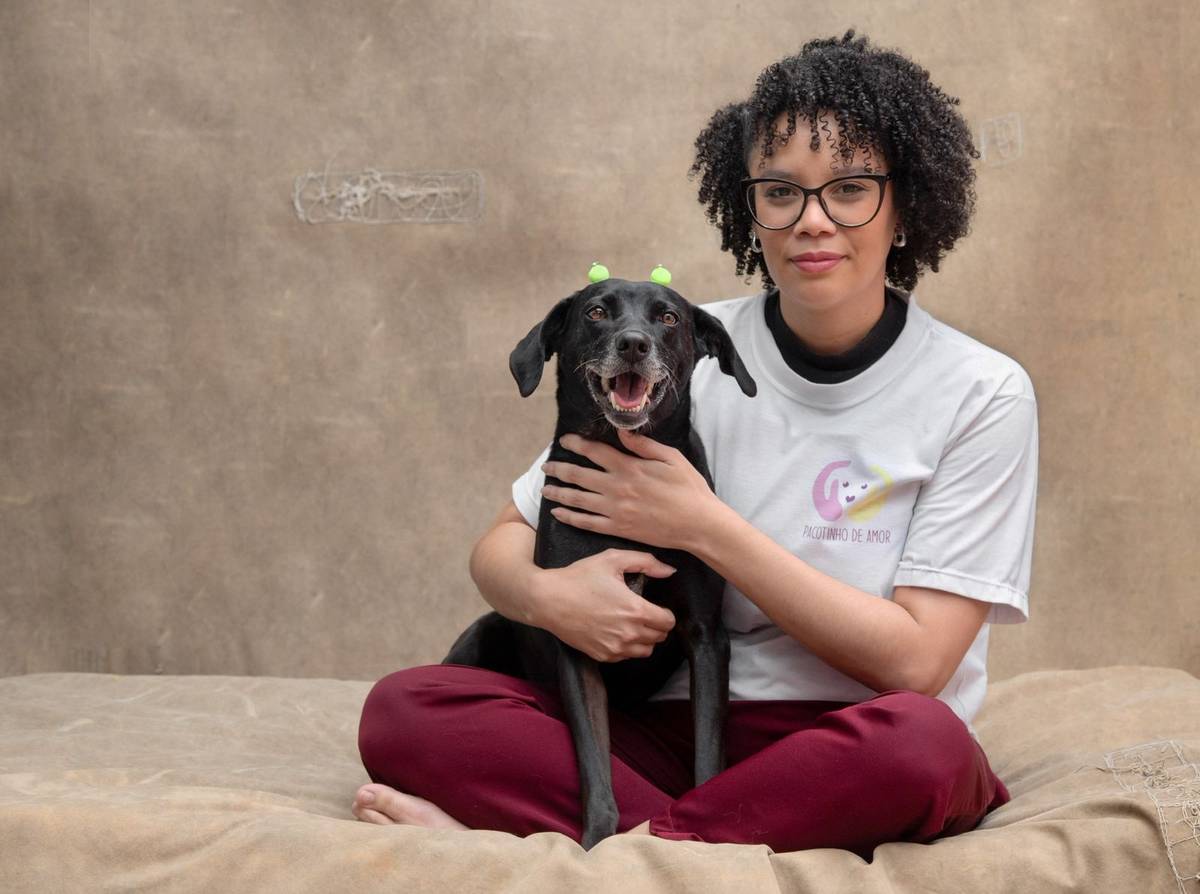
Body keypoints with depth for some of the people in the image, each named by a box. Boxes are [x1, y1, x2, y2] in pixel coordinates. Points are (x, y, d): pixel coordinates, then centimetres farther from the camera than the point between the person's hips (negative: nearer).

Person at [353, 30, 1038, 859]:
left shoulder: (980, 394, -4)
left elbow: (915, 662, -11)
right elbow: (501, 546, 6)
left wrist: (708, 527, -14)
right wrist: (548, 594, -20)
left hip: (848, 760, -2)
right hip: (674, 727, 2)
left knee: (920, 740, -38)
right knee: (404, 708, -19)